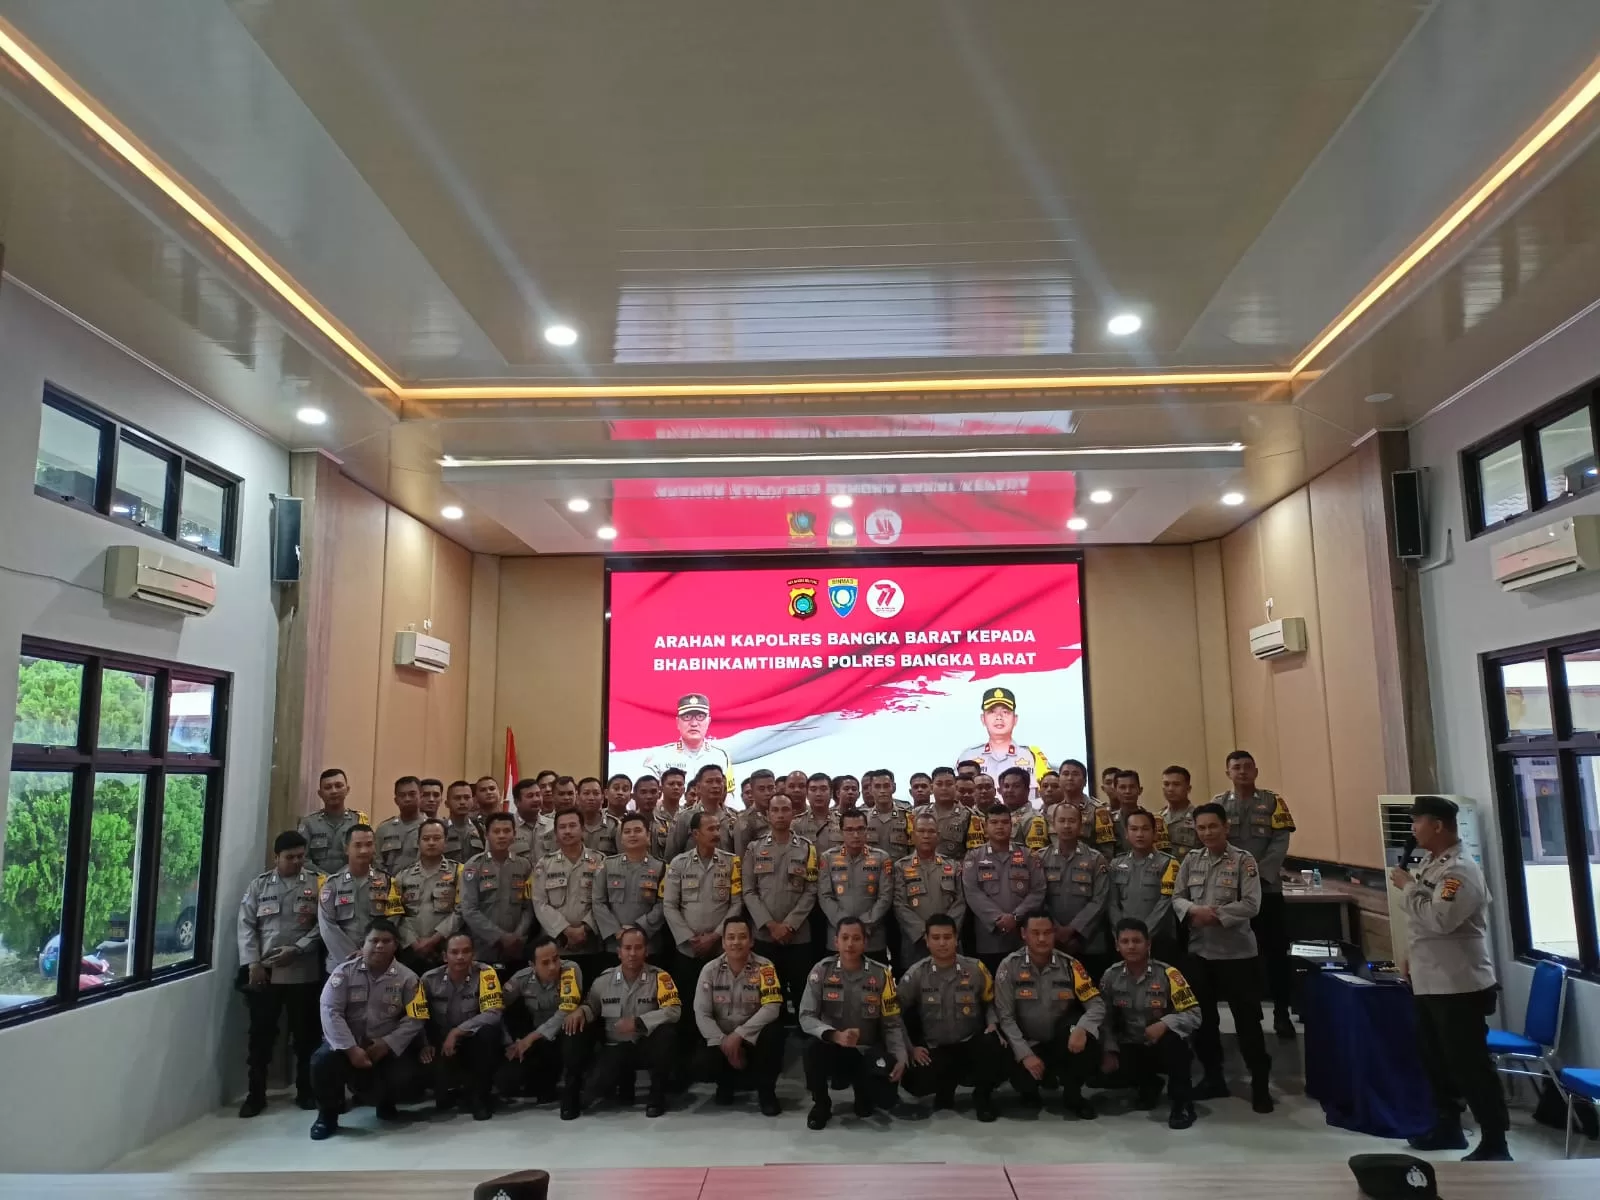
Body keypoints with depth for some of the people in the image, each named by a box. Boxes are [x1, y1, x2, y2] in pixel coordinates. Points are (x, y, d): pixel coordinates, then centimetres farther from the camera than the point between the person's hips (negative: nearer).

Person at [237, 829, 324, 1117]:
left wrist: (296, 950, -15)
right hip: (264, 972, 1)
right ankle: (255, 1095, 19)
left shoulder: (317, 884, 1)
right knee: (260, 1035, 6)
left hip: (304, 973, -1)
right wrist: (253, 963, -7)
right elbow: (246, 925, 3)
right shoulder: (259, 885, 7)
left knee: (305, 1034, 7)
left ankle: (305, 1091, 20)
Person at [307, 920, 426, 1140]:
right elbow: (330, 1011, -15)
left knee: (406, 1078, -23)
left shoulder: (407, 977, -3)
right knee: (323, 1060, -31)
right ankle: (328, 1115, -2)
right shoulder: (345, 971, -6)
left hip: (387, 1047, 1)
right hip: (347, 1043, -1)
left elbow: (414, 1019, -6)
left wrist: (386, 1044, -19)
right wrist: (351, 1048, -24)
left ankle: (385, 1103, 19)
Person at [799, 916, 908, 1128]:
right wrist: (836, 1035, -31)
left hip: (868, 1052, 1)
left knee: (885, 1097, -22)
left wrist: (901, 1058, -16)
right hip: (833, 1048, -1)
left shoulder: (881, 974, -6)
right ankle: (821, 1104, -4)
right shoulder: (822, 970, -10)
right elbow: (806, 1017, -14)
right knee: (812, 1048, -33)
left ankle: (862, 1088, 17)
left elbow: (892, 1023, 0)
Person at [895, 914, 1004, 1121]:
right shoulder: (916, 974, -8)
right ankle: (947, 1085, 13)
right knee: (915, 1082, -24)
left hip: (971, 1044, 0)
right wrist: (910, 1047, -4)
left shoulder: (975, 969, -6)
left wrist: (992, 1024, -9)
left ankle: (982, 1095, 0)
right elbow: (895, 1012, 1)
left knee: (993, 1047, -32)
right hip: (934, 1050, 0)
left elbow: (991, 1002, 10)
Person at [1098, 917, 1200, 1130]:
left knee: (1173, 1039, -37)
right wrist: (1109, 1051, -9)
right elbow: (1105, 1018, 3)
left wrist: (1165, 1023, -35)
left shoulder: (1167, 974, -16)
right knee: (1101, 1070, -24)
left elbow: (1194, 1014, -18)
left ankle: (1183, 1102, -13)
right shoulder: (1110, 976, -5)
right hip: (1130, 1049, 3)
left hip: (1163, 1049, -3)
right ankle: (1149, 1085, 11)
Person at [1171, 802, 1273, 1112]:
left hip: (1237, 952, -4)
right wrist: (1194, 911, -17)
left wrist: (1215, 916, -19)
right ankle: (1213, 1077, 29)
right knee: (1202, 1017, 14)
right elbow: (1177, 898, 3)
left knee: (1247, 1019, 2)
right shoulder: (1190, 860, 5)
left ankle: (1260, 1084, 15)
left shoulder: (1243, 860, -7)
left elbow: (1251, 905, -15)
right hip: (1199, 951, 5)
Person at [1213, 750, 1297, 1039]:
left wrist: (1259, 872, -16)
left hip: (1267, 887, 0)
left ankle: (1281, 1012, 13)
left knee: (1275, 950, 2)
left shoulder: (1273, 801, 4)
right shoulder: (1217, 805, 5)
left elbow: (1281, 842, -5)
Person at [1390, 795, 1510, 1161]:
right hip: (1429, 982, 10)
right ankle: (1447, 1125, 34)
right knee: (1435, 1059, 20)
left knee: (1470, 1066, -3)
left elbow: (1440, 919, -31)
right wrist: (1413, 956, 17)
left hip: (1460, 986, -10)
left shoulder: (1460, 869, -20)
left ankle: (1494, 1145, 8)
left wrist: (1407, 886, -20)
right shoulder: (1430, 861, 11)